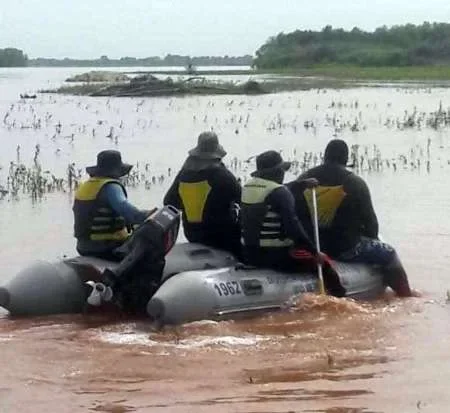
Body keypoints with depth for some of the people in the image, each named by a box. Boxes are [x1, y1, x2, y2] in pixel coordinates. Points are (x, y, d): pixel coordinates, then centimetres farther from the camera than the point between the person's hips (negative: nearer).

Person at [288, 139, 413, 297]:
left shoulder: (305, 178, 1)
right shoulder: (356, 183, -9)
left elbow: (295, 212, 5)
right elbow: (369, 219, -5)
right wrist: (372, 240, 14)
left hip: (311, 246, 5)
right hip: (346, 247, -5)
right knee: (389, 255, 15)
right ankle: (406, 297, 15)